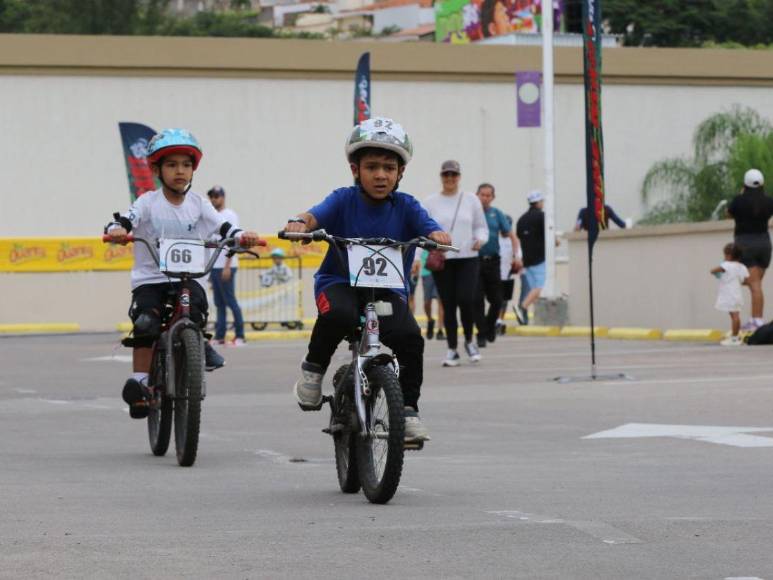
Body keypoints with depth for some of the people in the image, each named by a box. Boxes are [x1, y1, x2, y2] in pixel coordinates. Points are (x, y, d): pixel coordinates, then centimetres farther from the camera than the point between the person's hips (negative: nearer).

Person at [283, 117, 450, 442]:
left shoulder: (405, 207, 0)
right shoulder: (343, 201, -3)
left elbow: (429, 228, -13)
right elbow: (316, 215, -18)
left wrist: (437, 236, -38)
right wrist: (299, 223, -42)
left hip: (387, 289, 2)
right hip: (340, 283, -2)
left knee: (409, 336, -25)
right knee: (338, 314, -37)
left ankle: (408, 410, -6)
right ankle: (313, 368, -7)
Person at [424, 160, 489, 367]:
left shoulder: (471, 200, 7)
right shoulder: (431, 202, 5)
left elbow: (481, 226, 13)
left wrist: (480, 239, -9)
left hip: (467, 258, 0)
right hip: (441, 260, 0)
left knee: (466, 300, -14)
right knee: (448, 305, 0)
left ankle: (469, 340, 11)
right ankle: (452, 350, 9)